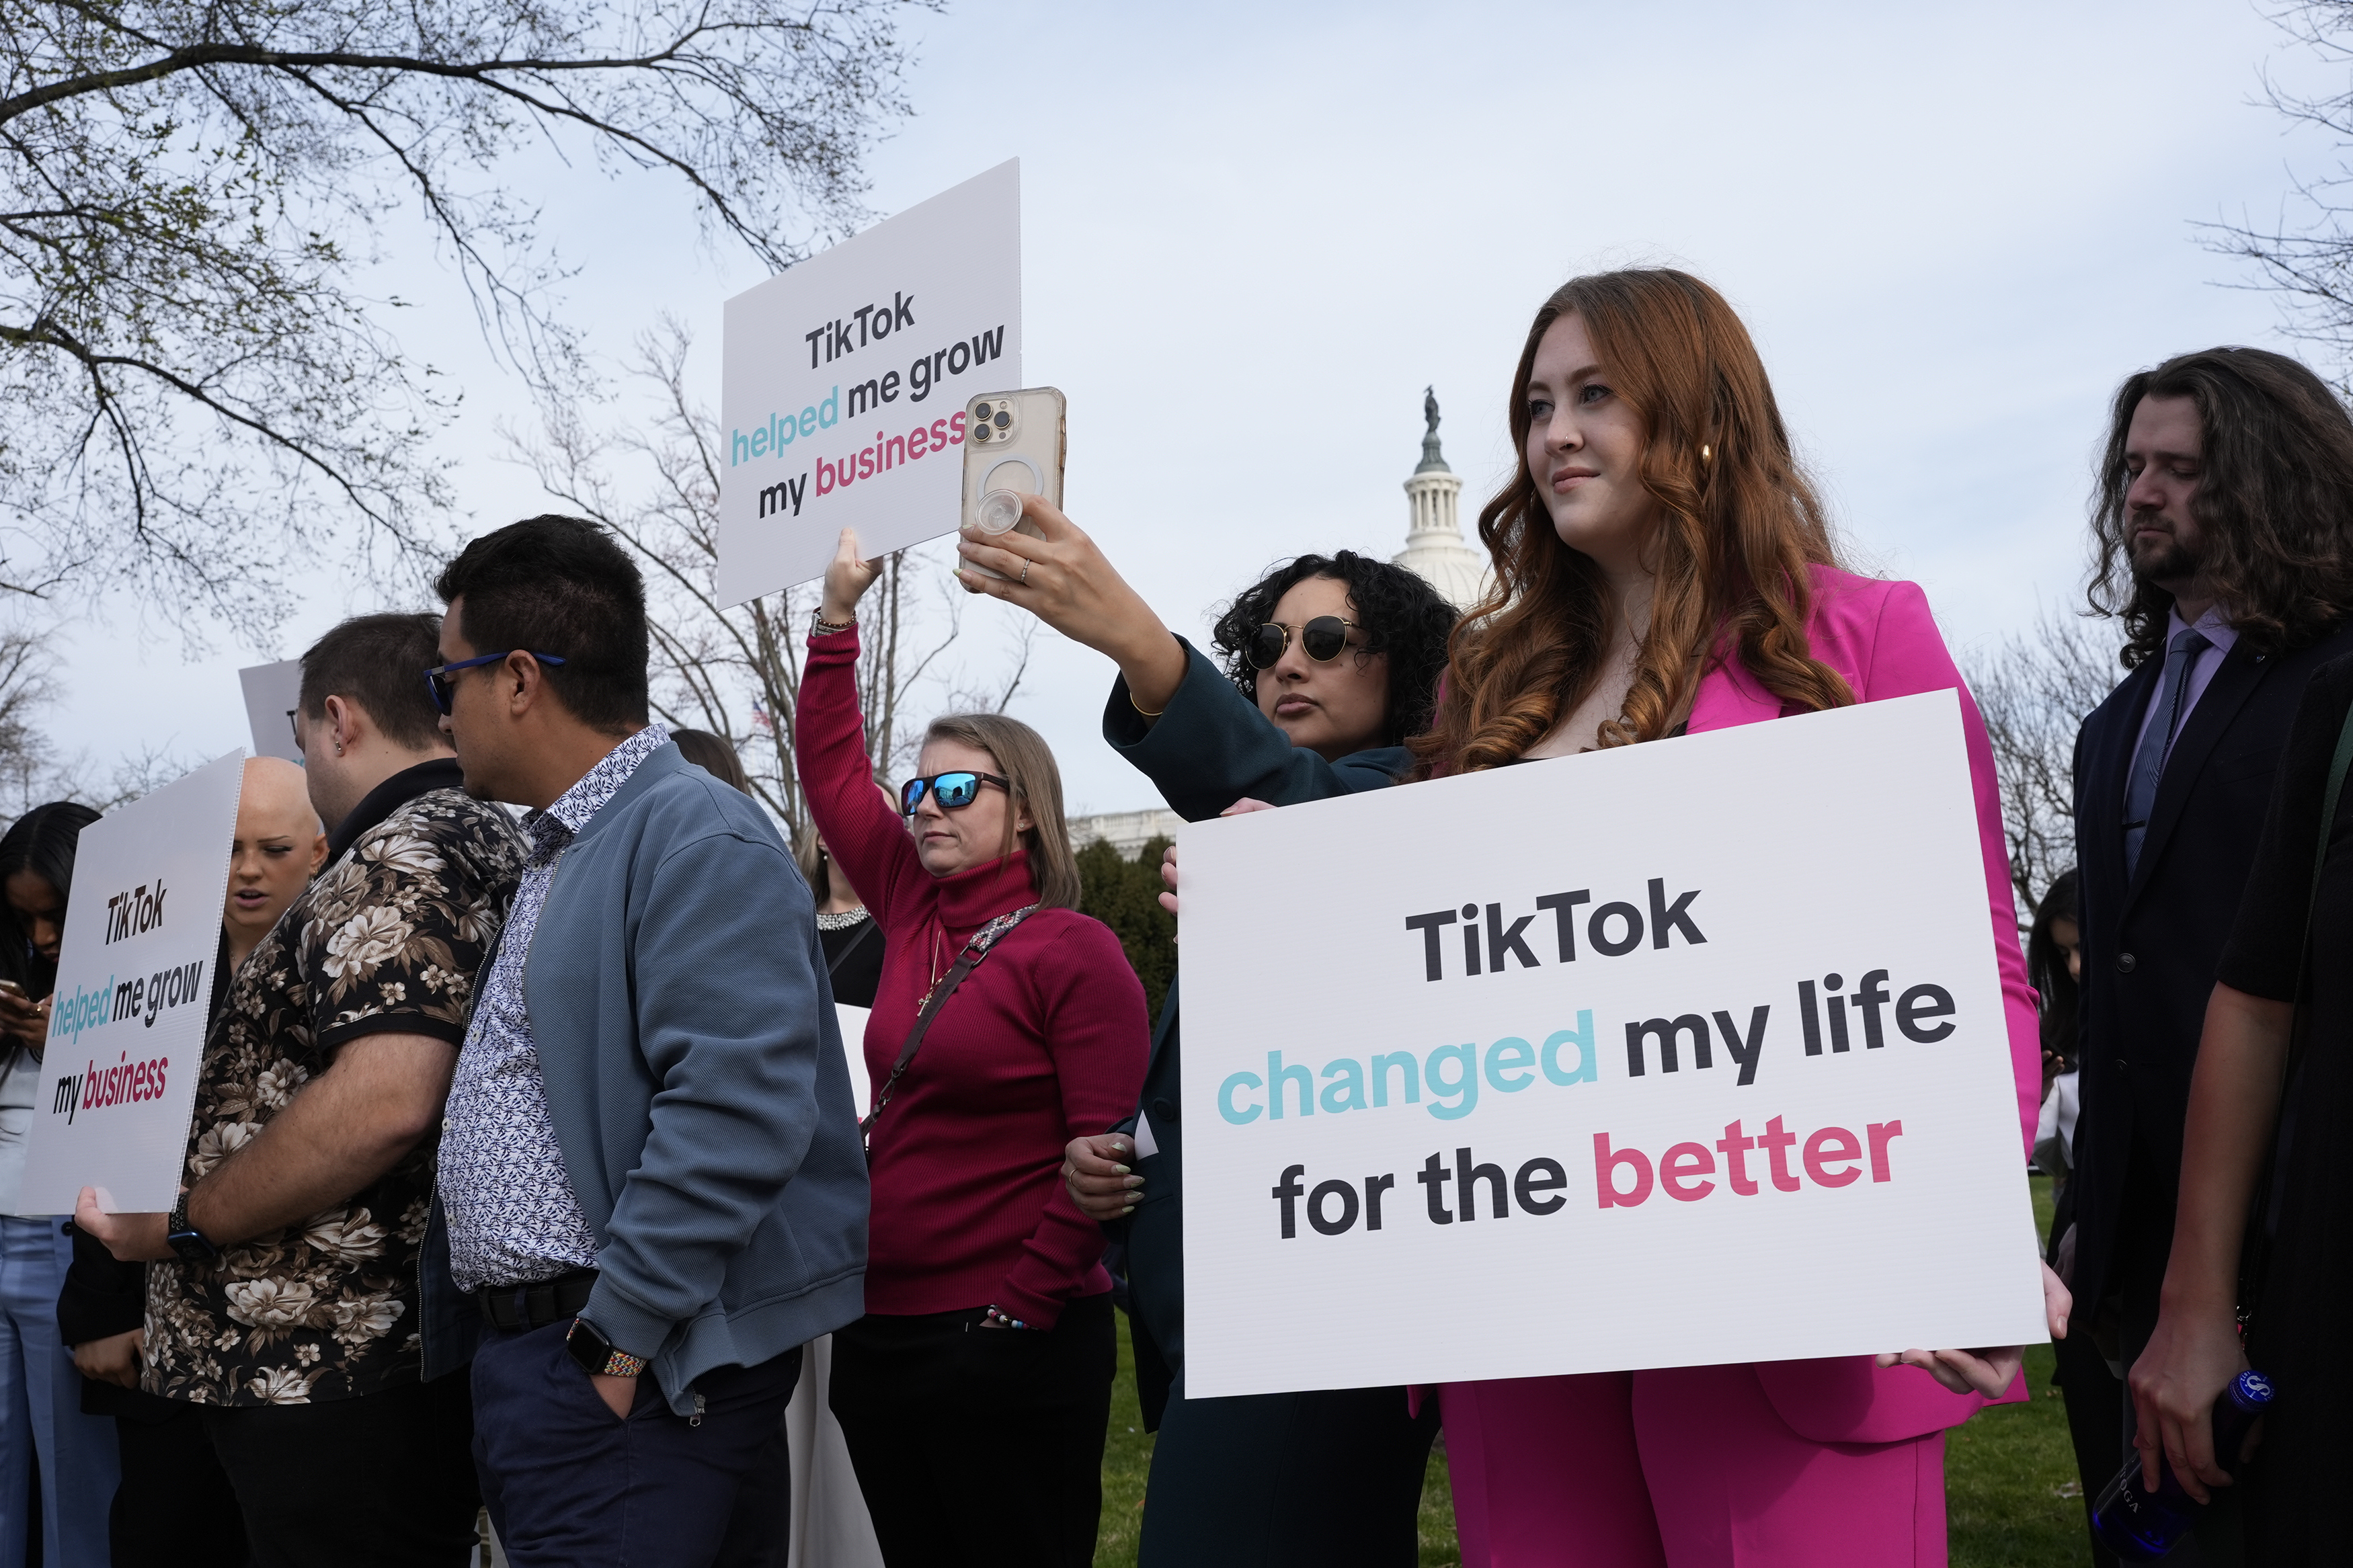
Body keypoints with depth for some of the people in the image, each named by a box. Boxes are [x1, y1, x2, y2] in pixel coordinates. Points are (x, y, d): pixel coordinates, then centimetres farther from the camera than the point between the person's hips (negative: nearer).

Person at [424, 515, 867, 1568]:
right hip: (515, 1350, 9)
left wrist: (617, 1335, -22)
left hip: (618, 1370, -9)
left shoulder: (699, 841, -16)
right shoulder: (555, 852, 17)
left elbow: (735, 1112, -26)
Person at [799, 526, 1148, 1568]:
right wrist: (836, 619, 9)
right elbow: (832, 773, 14)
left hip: (1010, 1341, -7)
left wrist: (1025, 1308, -16)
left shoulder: (1074, 950, -9)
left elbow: (1107, 1151, -14)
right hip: (879, 1332, 7)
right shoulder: (913, 914, 10)